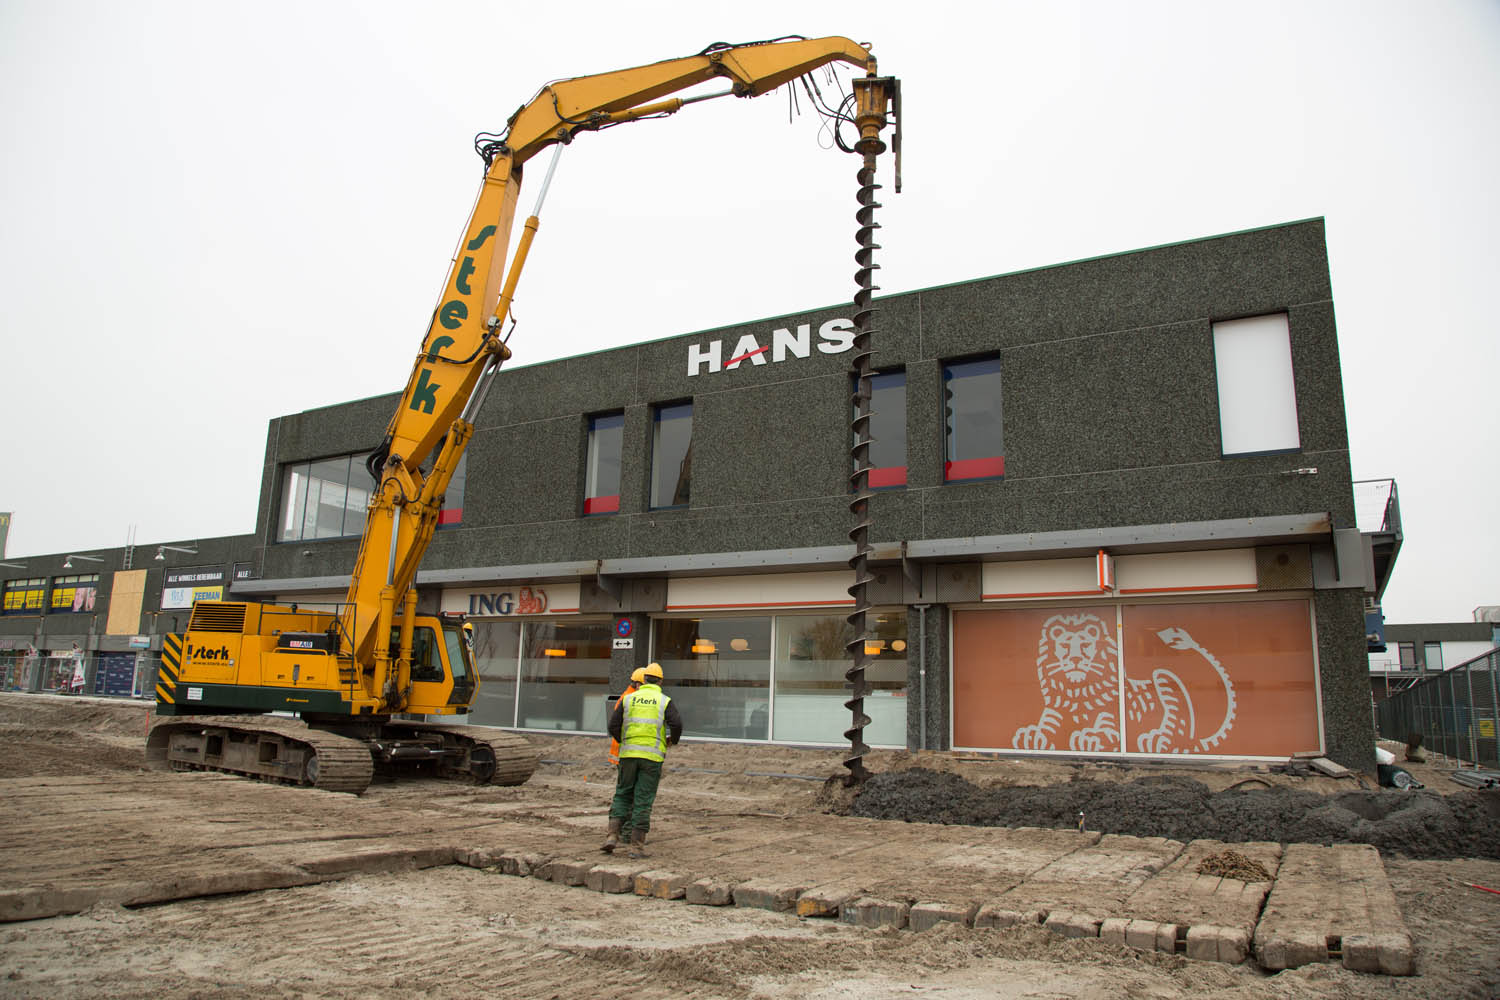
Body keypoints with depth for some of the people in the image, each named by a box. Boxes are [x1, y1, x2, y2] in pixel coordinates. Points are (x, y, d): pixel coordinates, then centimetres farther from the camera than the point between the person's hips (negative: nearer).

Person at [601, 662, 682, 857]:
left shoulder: (628, 698, 8)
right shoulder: (665, 701, 3)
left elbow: (613, 726, 4)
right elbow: (676, 724, -11)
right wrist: (673, 740, 9)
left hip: (628, 753, 2)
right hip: (652, 755, -2)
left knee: (622, 795, 15)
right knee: (643, 800, 3)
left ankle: (612, 836, 2)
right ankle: (637, 846, 4)